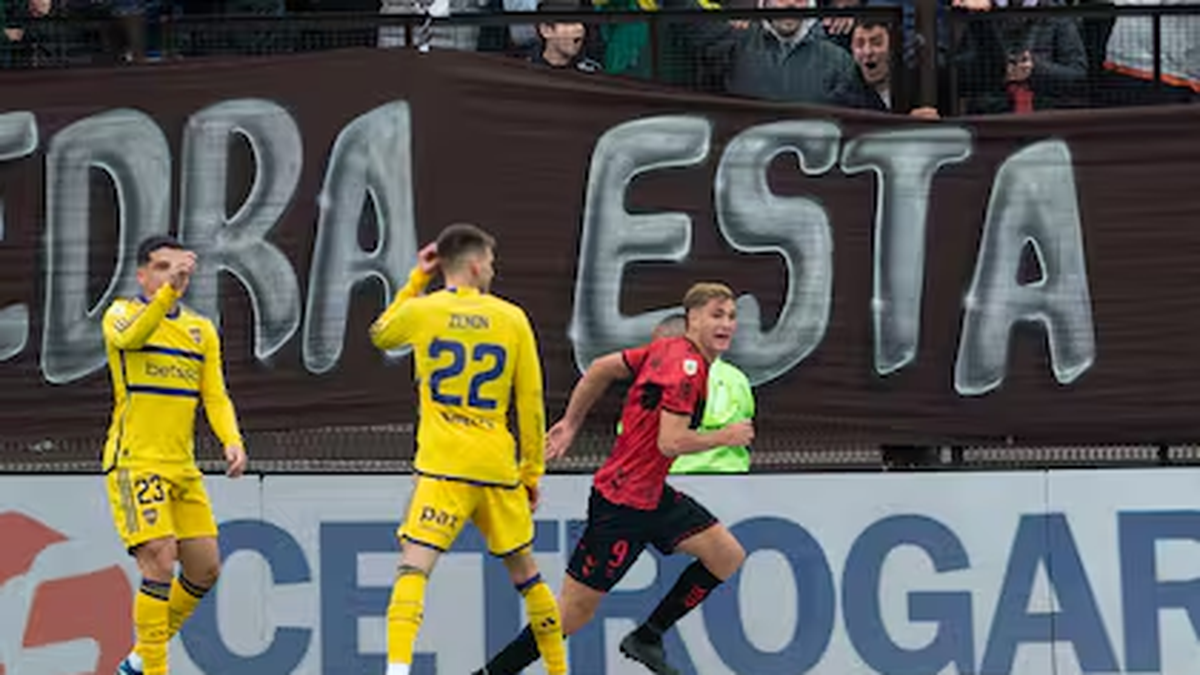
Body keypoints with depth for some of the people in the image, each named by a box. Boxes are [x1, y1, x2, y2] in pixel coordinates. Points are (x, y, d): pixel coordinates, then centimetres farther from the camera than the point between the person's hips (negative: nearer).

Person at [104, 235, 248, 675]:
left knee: (206, 568, 5)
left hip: (182, 468, 6)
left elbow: (215, 396, 8)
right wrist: (169, 291, -40)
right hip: (134, 462, -6)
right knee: (159, 563, -18)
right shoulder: (121, 314, -2)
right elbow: (131, 336, -26)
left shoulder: (201, 330, 14)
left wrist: (232, 441, -10)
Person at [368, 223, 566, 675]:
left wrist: (416, 281, 27)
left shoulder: (420, 311, 0)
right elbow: (531, 404, 7)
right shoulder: (512, 319, 4)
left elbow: (380, 335, 25)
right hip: (498, 468, 2)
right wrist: (533, 472, 15)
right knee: (524, 571, 18)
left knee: (413, 566, -12)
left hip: (443, 468, -2)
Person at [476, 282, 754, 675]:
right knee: (574, 613, -4)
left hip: (651, 496, 10)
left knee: (728, 556, 5)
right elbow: (670, 442, -26)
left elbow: (601, 369, 16)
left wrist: (571, 424, 21)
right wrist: (724, 437, -13)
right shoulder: (687, 366, -19)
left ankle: (647, 638, 13)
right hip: (622, 504, -10)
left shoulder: (668, 350, 8)